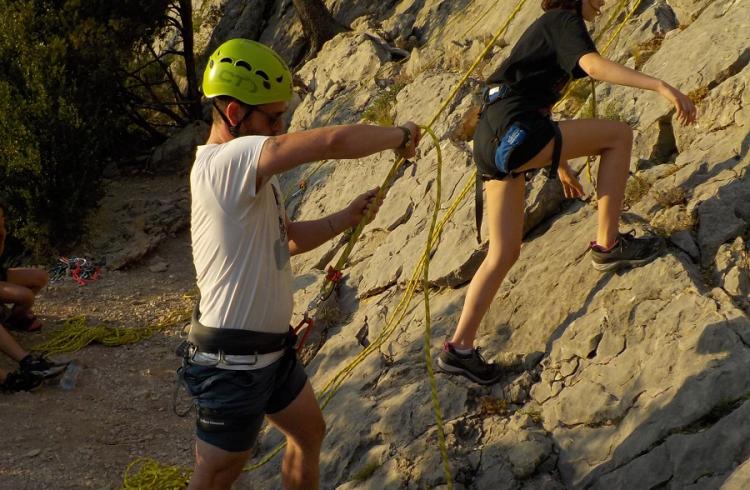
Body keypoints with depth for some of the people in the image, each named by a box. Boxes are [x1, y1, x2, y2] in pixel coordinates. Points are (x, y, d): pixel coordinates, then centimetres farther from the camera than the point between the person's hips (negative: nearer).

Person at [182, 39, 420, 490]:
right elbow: (336, 140, -32)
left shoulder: (250, 172, 8)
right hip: (233, 363, -10)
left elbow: (286, 239, 19)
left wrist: (345, 219, 3)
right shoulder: (224, 163, -24)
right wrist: (401, 136, -15)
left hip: (273, 349, 10)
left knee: (310, 435, 26)